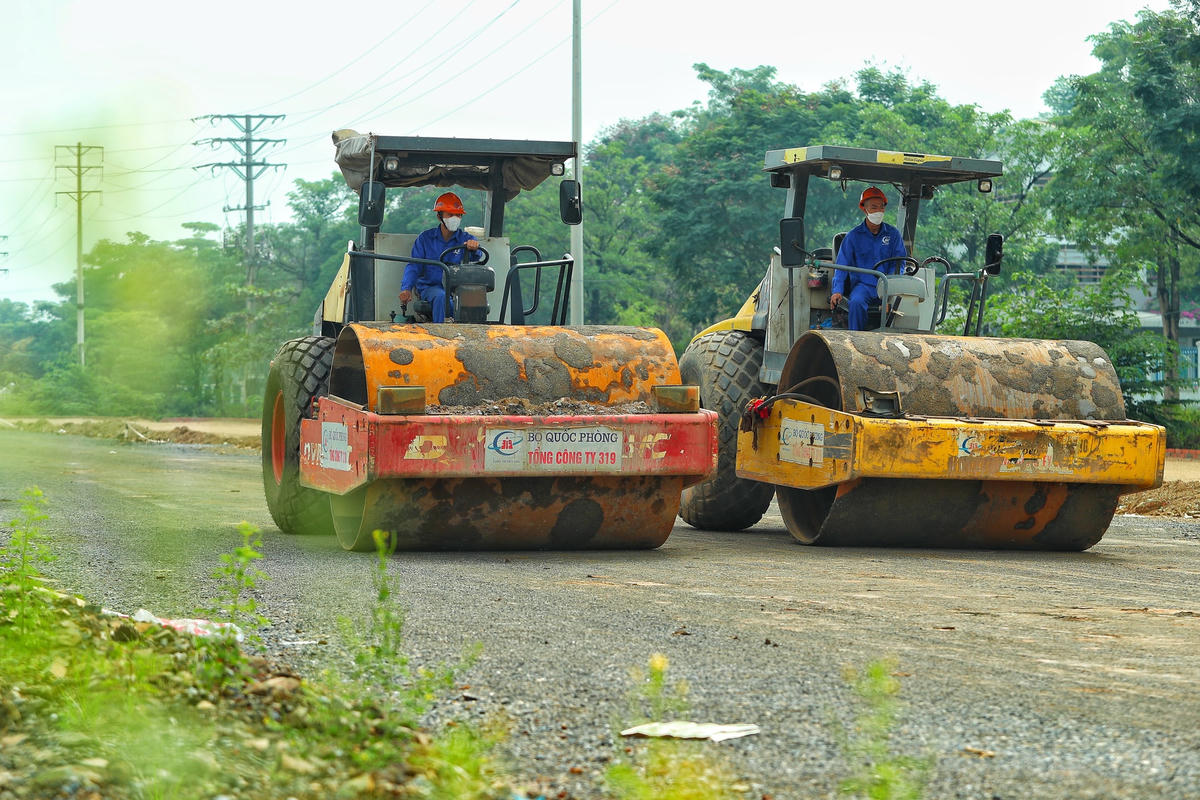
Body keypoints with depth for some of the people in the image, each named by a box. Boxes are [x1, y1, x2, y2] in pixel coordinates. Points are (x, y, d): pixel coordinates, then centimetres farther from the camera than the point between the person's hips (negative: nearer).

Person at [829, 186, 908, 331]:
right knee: (857, 302, -35)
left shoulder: (893, 233, 11)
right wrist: (837, 291, -10)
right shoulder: (854, 236, 8)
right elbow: (842, 265, 5)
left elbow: (899, 263, 7)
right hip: (862, 285, -1)